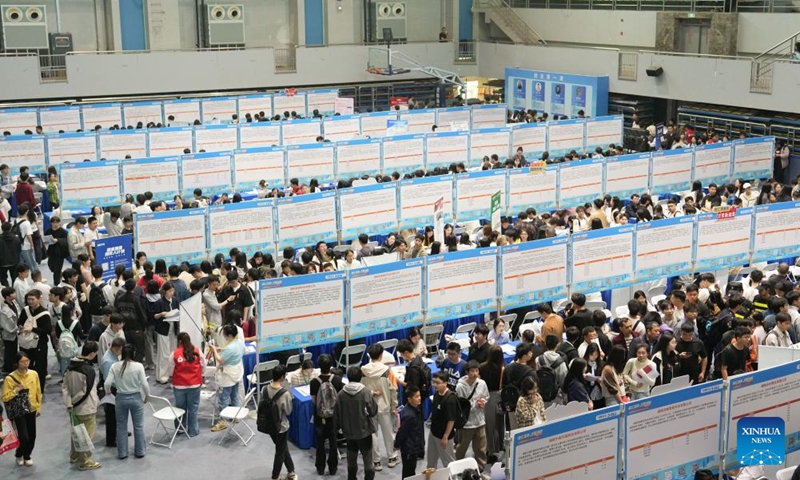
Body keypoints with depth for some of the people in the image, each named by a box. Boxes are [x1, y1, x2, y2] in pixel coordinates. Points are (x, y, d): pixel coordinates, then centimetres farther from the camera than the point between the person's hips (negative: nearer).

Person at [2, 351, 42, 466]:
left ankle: (27, 456, 33)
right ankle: (19, 455, 21)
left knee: (32, 436, 8)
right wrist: (16, 390, -24)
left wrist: (39, 407, 8)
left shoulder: (34, 374, -3)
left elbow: (38, 392, 8)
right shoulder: (10, 378, -15)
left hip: (31, 410, 4)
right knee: (24, 437, -9)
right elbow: (5, 398, -12)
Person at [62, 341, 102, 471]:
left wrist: (68, 403, -3)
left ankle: (74, 456, 39)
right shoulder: (89, 370, -24)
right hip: (86, 409, -8)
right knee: (86, 436, 6)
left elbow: (64, 386, 1)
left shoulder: (71, 366, 0)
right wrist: (73, 402, -9)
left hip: (75, 408, 8)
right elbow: (85, 392, -23)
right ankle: (85, 462, 16)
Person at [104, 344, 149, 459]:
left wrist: (108, 392, 11)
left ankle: (122, 453, 21)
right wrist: (147, 395, 5)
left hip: (121, 398, 1)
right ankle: (140, 452, 23)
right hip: (136, 398, -1)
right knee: (138, 426, 13)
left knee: (121, 426, 15)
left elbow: (107, 383, -11)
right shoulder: (138, 366, -13)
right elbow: (144, 384, -13)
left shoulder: (115, 366, -8)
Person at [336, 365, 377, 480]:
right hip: (364, 431, -3)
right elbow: (373, 411, -10)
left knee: (351, 459, 17)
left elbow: (337, 415, -3)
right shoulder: (366, 392, -16)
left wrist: (341, 426, 16)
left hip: (349, 432, 3)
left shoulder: (341, 394, -9)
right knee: (367, 458, 8)